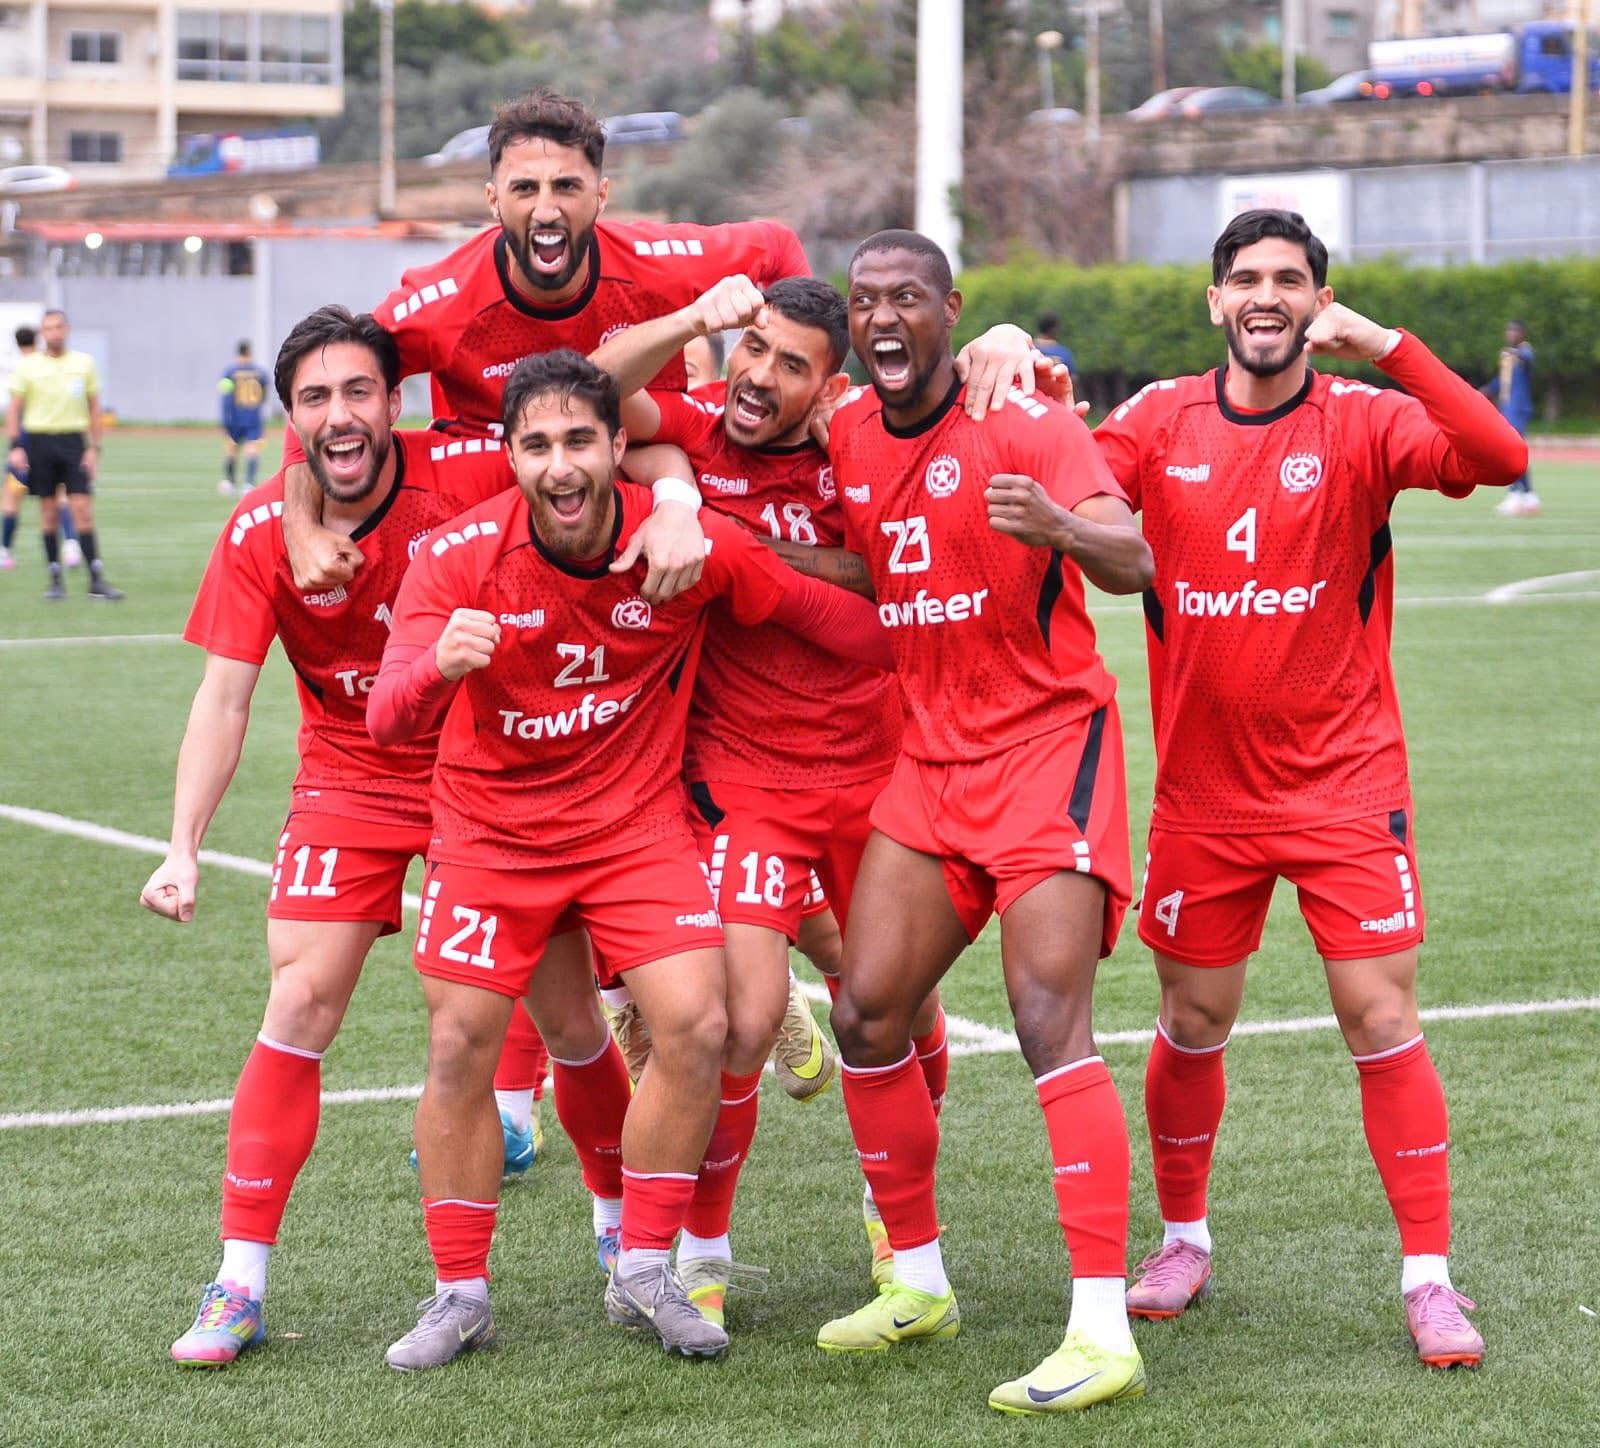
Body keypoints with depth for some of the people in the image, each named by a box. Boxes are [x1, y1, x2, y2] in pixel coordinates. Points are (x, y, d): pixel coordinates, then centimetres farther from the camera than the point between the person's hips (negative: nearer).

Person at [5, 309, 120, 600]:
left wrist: (94, 448, 4)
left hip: (74, 440, 0)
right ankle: (55, 580, 9)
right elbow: (14, 408, 5)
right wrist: (15, 447, -5)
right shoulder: (28, 366, 3)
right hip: (39, 441, 0)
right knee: (49, 513, 3)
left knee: (83, 510, -7)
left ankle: (97, 580, -7)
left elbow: (94, 408, 10)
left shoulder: (83, 363, 6)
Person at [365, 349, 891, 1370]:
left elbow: (814, 607, -2)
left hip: (635, 821, 0)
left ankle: (645, 1275, 5)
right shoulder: (460, 557, -19)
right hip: (490, 829, 0)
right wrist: (438, 668, -49)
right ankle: (461, 1295, 13)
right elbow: (386, 721, -28)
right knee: (460, 1048, -5)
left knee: (696, 1025, -13)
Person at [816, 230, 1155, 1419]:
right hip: (931, 761, 6)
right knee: (867, 1012, 1)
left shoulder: (1023, 421, -12)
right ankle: (919, 1284, 18)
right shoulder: (843, 440, 5)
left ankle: (1104, 1333, -16)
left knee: (1051, 1021, -16)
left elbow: (1131, 563, -25)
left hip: (1049, 743, -6)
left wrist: (1061, 526, -47)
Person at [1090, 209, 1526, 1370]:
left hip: (1345, 782, -2)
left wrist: (1388, 347, -30)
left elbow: (1497, 458, -23)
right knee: (1194, 1023, 12)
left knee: (1383, 1021, -6)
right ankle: (1184, 1241, 31)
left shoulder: (1362, 422, -7)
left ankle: (1430, 1278, 2)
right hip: (1203, 787, 3)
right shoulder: (1163, 421, 2)